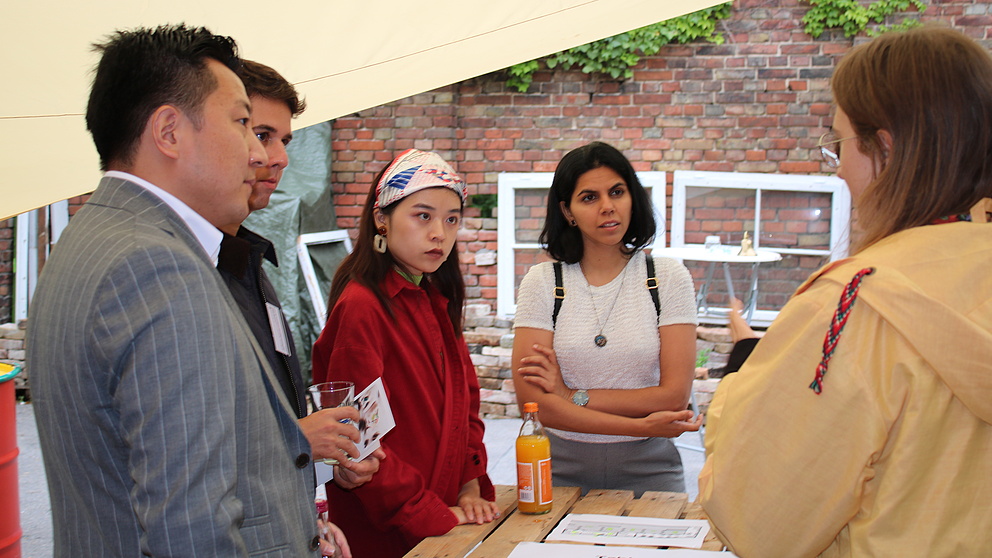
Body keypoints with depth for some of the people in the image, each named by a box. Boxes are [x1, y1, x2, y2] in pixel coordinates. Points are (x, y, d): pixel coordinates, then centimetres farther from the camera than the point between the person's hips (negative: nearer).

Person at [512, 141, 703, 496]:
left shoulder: (668, 278, -1)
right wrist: (640, 425, -17)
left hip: (646, 468, 0)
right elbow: (532, 400, -10)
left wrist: (574, 397, -13)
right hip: (561, 468, 0)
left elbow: (674, 396, -8)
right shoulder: (542, 282, -2)